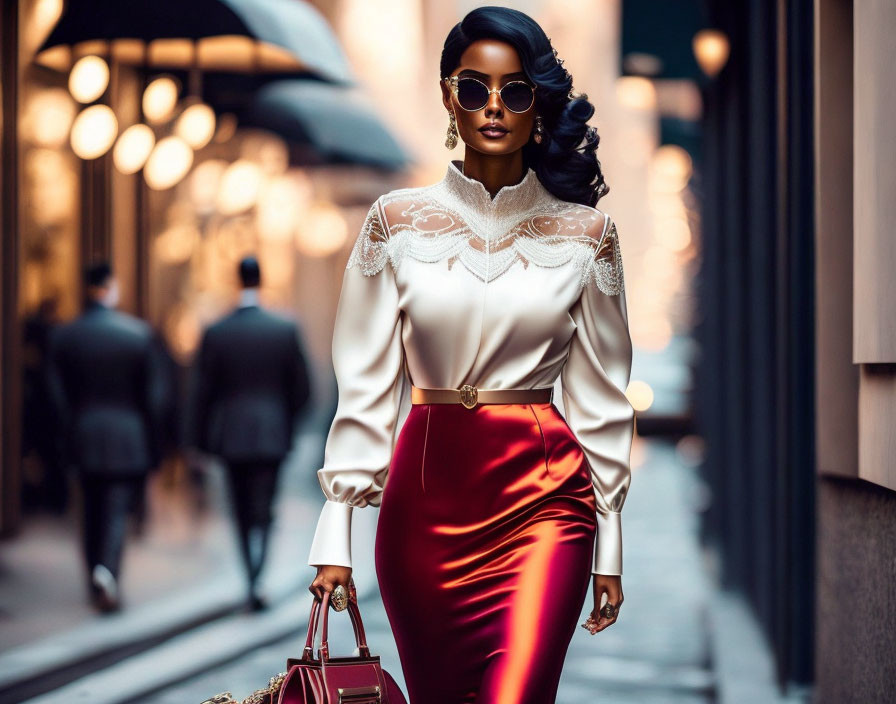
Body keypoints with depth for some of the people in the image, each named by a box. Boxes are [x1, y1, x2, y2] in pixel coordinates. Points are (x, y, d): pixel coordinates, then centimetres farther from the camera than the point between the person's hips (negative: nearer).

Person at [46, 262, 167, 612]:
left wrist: (68, 438, 5)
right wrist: (153, 443, 4)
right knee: (117, 509, 1)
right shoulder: (140, 333, -7)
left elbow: (57, 394, -3)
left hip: (83, 438, 2)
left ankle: (98, 586, 22)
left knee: (92, 512, 15)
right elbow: (155, 392, -5)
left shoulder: (62, 336, -2)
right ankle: (107, 570, -22)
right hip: (128, 439, -2)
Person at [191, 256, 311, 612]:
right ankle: (255, 579, -20)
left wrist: (201, 439, 7)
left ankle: (253, 581, 19)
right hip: (272, 434, -1)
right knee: (262, 512, 0)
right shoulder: (286, 330, -4)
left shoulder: (215, 333, -4)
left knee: (243, 513, 13)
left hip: (230, 435, 1)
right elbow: (301, 388, 1)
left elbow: (203, 392, -2)